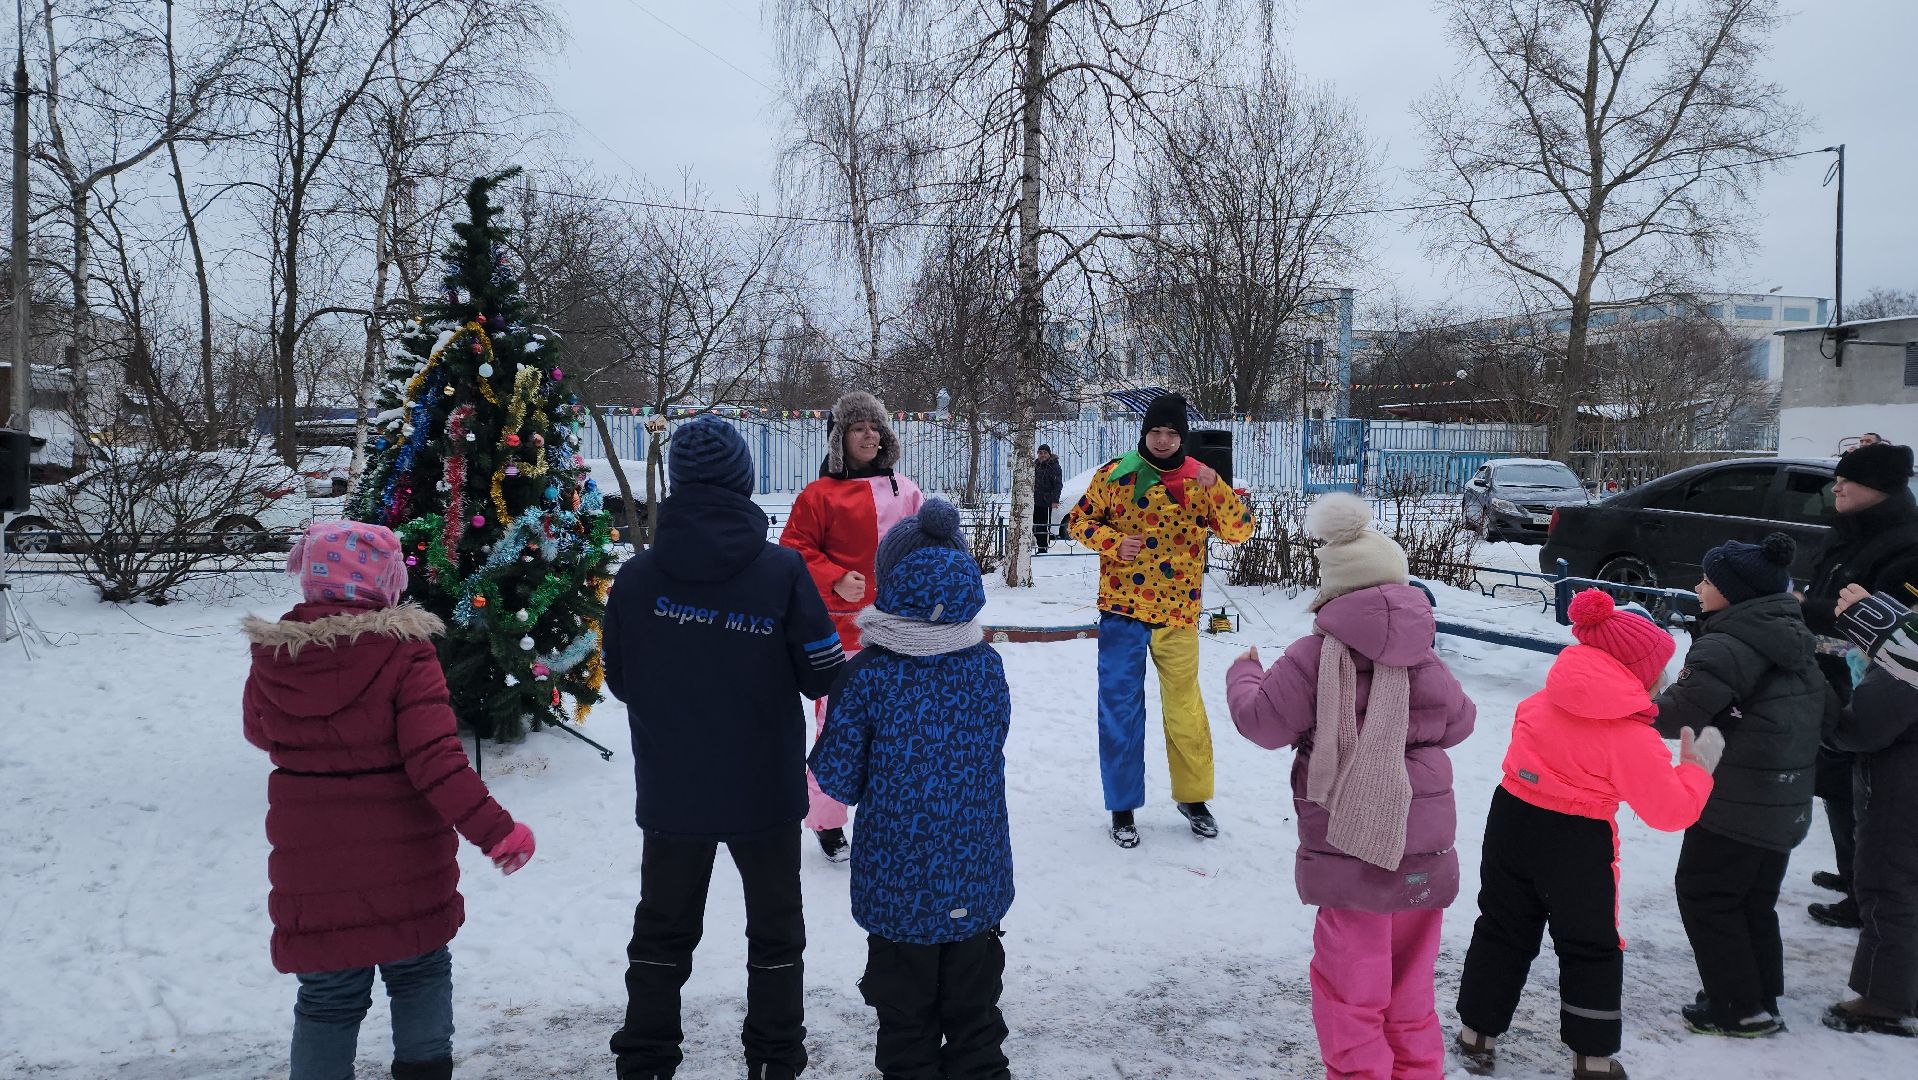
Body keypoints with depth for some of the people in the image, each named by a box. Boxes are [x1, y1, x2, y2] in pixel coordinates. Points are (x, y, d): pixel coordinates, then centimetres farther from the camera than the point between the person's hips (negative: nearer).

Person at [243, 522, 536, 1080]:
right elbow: (434, 760, -22)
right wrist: (494, 830, -19)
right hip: (404, 864, -2)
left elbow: (260, 733, 15)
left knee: (328, 995, 15)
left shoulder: (272, 656, -5)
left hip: (312, 867, 3)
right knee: (420, 973, 19)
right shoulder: (404, 652, -17)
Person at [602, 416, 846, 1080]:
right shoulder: (783, 571, -15)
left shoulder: (636, 577, -10)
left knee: (663, 931, 18)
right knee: (775, 930, 17)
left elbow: (619, 681, 2)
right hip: (766, 793, -1)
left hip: (669, 793, 2)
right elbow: (822, 677, -8)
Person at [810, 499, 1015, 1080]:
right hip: (978, 880, 3)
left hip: (896, 884, -3)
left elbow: (838, 779, -11)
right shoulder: (988, 668, -7)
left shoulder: (867, 675, -16)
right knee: (974, 1008, 18)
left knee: (906, 1015, 13)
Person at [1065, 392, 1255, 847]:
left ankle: (1193, 796, 30)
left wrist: (1215, 490, -20)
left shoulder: (1199, 478, 1)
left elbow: (1240, 530, -3)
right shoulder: (1114, 475, -1)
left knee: (1185, 707, 12)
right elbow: (1078, 520, 6)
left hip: (1178, 614, 1)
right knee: (1120, 707, 2)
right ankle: (1123, 806, 14)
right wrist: (1112, 542, -13)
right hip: (1122, 610, -1)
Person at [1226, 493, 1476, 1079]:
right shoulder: (1424, 661, 1)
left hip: (1351, 844, -5)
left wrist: (1243, 674, 10)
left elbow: (1264, 722, -9)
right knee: (1410, 974, 20)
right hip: (1424, 842, 5)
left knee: (1352, 981, 4)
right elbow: (1458, 722, 13)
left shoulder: (1314, 657, -13)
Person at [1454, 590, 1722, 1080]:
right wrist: (1697, 767, 0)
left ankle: (1476, 1036, 25)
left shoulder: (1548, 699, -2)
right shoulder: (1631, 736, -19)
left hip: (1511, 818, 5)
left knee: (1502, 930, 17)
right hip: (1576, 842, -5)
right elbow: (1670, 810, -14)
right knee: (1592, 948, 14)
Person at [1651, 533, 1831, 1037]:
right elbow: (1828, 711, 18)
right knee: (1756, 900, 19)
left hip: (1734, 805, -9)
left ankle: (1739, 1007, 8)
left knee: (1704, 894, 4)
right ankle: (1762, 999, 27)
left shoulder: (1727, 646, -20)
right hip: (1786, 806, 9)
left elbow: (1679, 714, -24)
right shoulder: (1797, 643, 10)